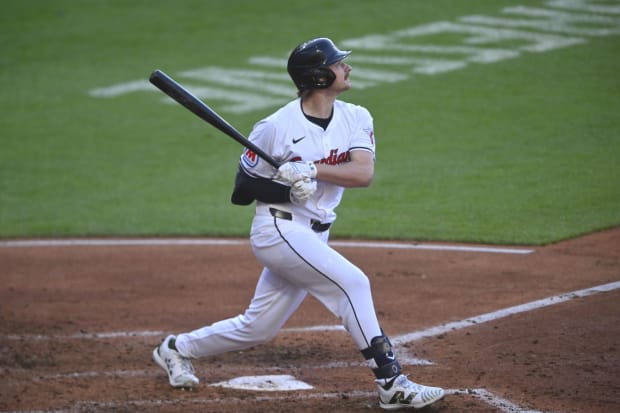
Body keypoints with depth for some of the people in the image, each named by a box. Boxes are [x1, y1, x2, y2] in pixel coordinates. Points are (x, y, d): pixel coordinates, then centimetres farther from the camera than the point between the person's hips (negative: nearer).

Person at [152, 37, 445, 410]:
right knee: (352, 282, -21)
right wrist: (283, 187, -24)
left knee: (256, 329, 13)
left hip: (314, 236, 7)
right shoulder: (276, 127, -13)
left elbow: (364, 173, -14)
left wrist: (310, 170, -26)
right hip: (279, 229, -7)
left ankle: (178, 349, 34)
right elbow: (242, 190, -6)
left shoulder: (356, 118, 1)